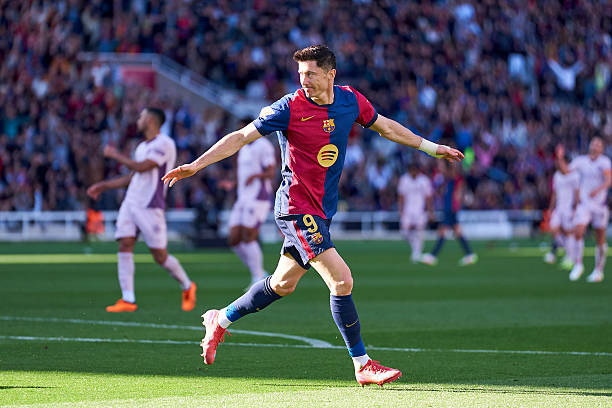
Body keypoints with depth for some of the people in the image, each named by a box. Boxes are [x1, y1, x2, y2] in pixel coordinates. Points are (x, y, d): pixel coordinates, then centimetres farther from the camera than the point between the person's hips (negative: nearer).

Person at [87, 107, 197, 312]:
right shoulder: (142, 147, 19)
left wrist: (115, 155, -8)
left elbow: (141, 167, -19)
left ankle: (187, 287, 20)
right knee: (125, 245, -8)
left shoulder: (164, 144, -9)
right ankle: (127, 299, -10)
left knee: (160, 255, -4)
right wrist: (103, 186, 23)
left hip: (150, 207, -8)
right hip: (130, 203, 8)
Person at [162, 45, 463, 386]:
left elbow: (387, 127, 18)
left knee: (283, 284, 18)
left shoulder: (351, 101, 1)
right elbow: (241, 137, -10)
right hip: (297, 209, -7)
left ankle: (221, 320, 38)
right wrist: (196, 165, -16)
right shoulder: (290, 108, -15)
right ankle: (363, 365, -7)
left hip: (322, 210, 7)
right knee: (342, 281, -16)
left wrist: (433, 148, 25)